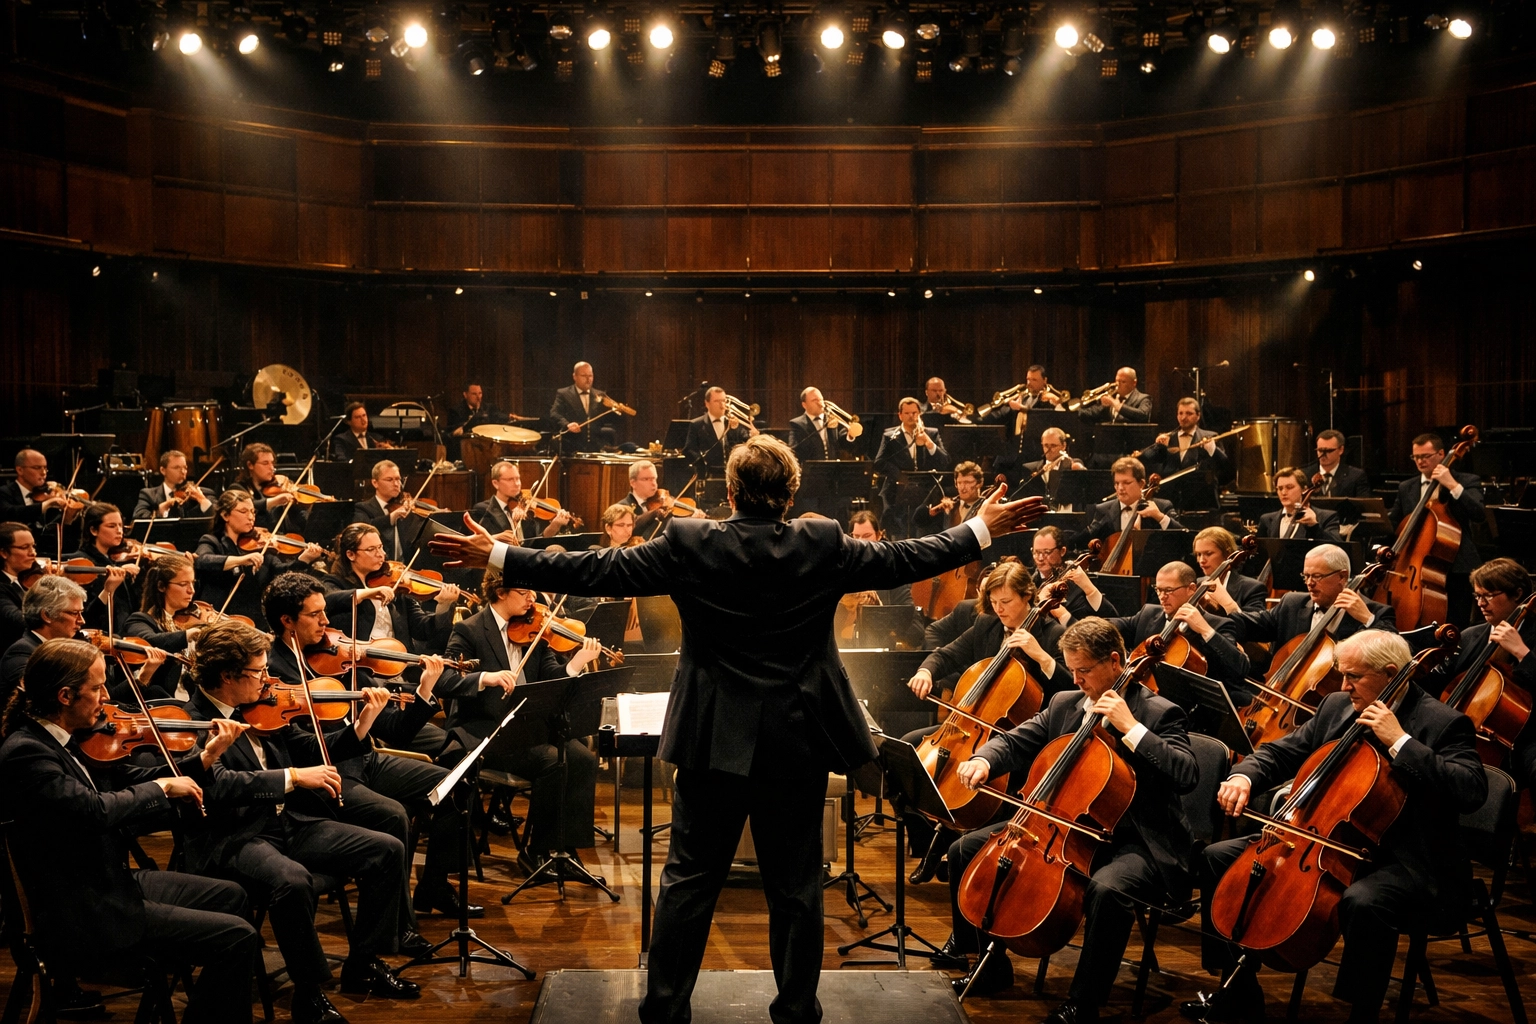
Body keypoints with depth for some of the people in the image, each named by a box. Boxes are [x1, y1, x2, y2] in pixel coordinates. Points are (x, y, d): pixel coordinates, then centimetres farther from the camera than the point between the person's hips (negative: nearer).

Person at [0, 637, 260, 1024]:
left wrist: (205, 757, 1)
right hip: (83, 918, -10)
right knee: (237, 937, -14)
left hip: (110, 883, 10)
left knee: (230, 895, 21)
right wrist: (161, 787, -16)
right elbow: (98, 810, -33)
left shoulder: (66, 739, 5)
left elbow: (129, 783, 11)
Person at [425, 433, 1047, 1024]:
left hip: (714, 740, 0)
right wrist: (981, 529, 16)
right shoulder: (823, 546, -7)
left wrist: (496, 557, 1)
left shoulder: (688, 545, -9)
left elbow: (597, 572, -8)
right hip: (798, 744, 1)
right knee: (796, 884, 12)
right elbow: (903, 561, 2)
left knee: (689, 878, 12)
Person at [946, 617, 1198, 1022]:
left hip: (1133, 841, -6)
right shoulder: (1064, 704, 9)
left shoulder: (1159, 713, -9)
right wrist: (984, 760, -15)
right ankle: (991, 968, 12)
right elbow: (1015, 742, 8)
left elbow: (1187, 775, -23)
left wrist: (1131, 727, -26)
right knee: (966, 849, 1)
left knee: (1107, 888, -41)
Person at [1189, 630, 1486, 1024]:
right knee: (1218, 857, 1)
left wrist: (1401, 743, -27)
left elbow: (1473, 791, -27)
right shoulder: (1336, 707, 7)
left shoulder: (1442, 723, -12)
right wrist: (1243, 776, -10)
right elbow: (1280, 753, 12)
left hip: (1405, 862, -7)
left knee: (1364, 901, -41)